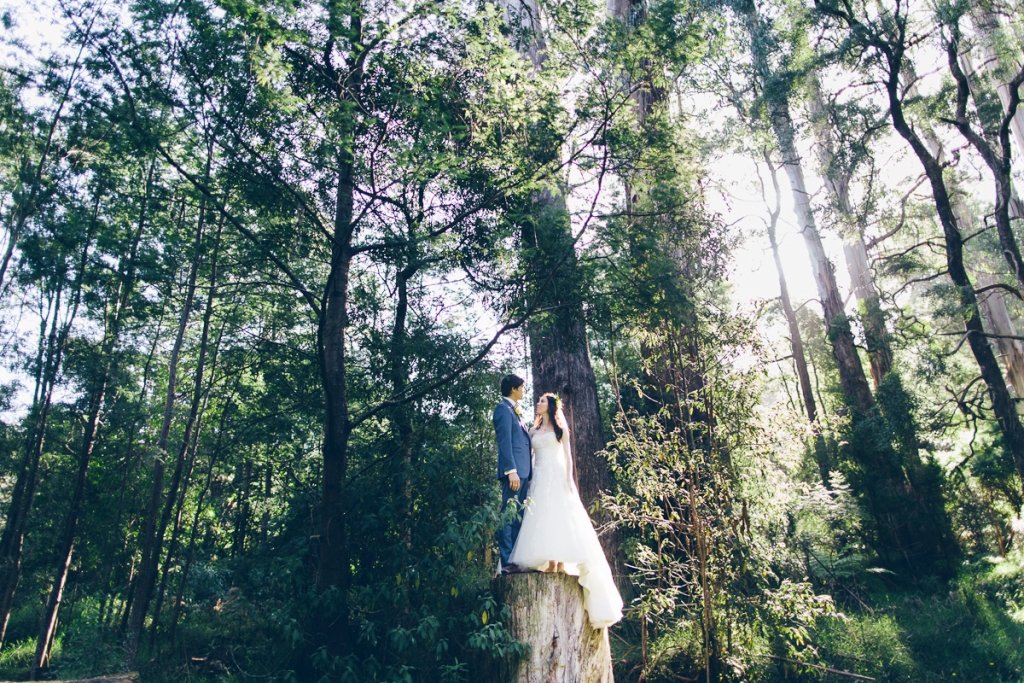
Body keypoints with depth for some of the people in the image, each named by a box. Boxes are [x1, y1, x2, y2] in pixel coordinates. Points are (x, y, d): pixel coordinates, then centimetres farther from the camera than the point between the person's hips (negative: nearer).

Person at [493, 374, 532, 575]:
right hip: (514, 471, -9)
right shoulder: (503, 408, -6)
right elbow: (505, 442, -15)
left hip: (522, 471, 9)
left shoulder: (515, 411, 22)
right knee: (509, 516, -8)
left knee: (518, 517, 9)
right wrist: (511, 471, -21)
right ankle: (507, 562, -7)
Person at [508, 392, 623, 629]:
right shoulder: (534, 430, 16)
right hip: (540, 479, 4)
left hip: (557, 478, -4)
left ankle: (562, 564, -11)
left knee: (560, 518, -10)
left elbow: (568, 454, 1)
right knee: (542, 520, -3)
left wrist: (569, 479, -10)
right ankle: (550, 564, -3)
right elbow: (528, 452, 12)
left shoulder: (560, 427, 7)